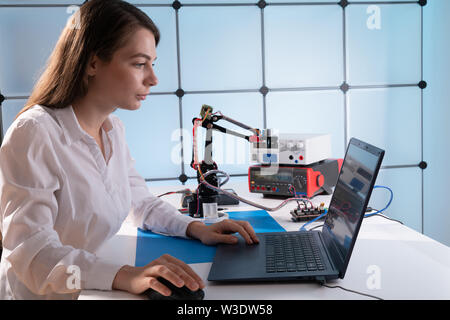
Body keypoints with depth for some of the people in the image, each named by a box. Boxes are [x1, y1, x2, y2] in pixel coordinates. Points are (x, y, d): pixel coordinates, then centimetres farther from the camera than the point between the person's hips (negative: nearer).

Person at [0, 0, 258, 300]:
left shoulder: (113, 128, 8)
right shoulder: (33, 134, -18)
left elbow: (140, 201, 15)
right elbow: (32, 252, -24)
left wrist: (196, 228, -2)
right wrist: (125, 276, -36)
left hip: (100, 290, 7)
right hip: (46, 295, -6)